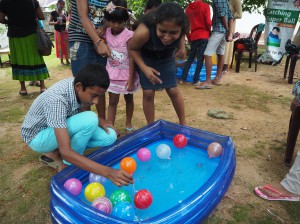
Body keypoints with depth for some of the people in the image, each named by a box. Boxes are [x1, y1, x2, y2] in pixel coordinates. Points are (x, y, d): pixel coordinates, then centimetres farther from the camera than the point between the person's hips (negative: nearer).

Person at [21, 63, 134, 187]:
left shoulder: (78, 85, -15)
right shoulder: (57, 100, -37)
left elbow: (79, 113, 5)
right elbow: (66, 152, -43)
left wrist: (100, 122, -14)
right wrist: (108, 172, -50)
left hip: (60, 130, 7)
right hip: (38, 136, -7)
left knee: (109, 137, -11)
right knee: (89, 120, -32)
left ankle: (54, 154, 3)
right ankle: (67, 166, -8)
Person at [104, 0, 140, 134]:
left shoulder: (129, 35, -16)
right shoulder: (107, 33, -1)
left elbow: (132, 58, -16)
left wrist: (130, 78, -18)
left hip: (126, 73, -3)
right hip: (112, 74, 3)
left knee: (129, 99, 14)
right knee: (112, 101, 4)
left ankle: (128, 125, 31)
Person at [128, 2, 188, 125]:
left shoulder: (183, 27, -30)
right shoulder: (144, 32, -41)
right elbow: (132, 48, -19)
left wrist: (181, 46, -16)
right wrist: (144, 68, -27)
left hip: (167, 58, 3)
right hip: (146, 58, -2)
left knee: (173, 91, 2)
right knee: (148, 92, -6)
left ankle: (183, 123, 23)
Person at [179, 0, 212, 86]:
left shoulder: (188, 8, 11)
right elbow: (208, 22, -11)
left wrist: (189, 37, 17)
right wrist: (209, 31, 7)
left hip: (193, 36, 5)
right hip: (204, 36, -4)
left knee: (190, 58, 13)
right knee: (200, 58, -1)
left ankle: (183, 78, 9)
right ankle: (195, 80, -1)